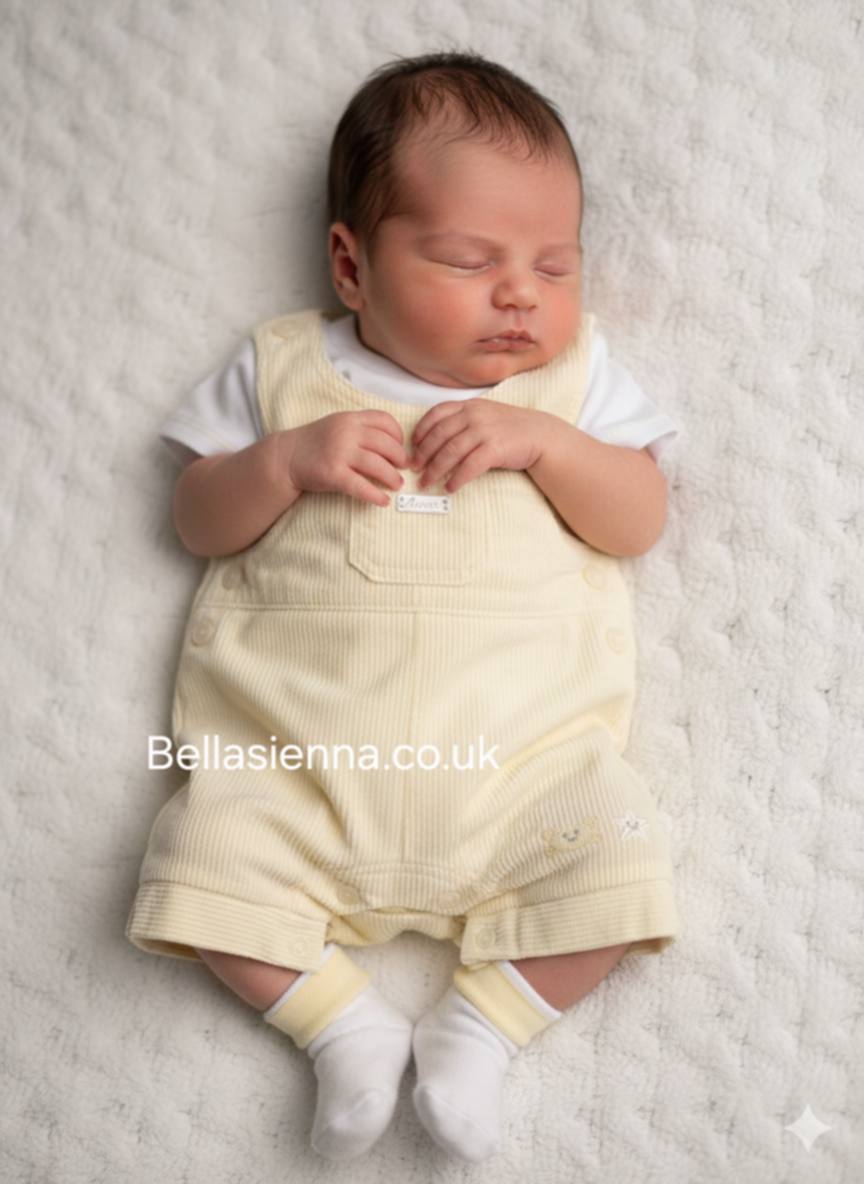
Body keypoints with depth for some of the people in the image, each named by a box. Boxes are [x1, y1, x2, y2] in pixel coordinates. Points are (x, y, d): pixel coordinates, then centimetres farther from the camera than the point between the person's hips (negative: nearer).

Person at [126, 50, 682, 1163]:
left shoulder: (571, 375, 10)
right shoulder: (284, 364, 9)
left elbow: (639, 520, 4)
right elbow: (199, 520, 8)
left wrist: (539, 439, -13)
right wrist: (288, 458, -11)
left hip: (519, 752, 0)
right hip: (298, 753, 0)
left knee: (618, 855, -19)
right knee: (204, 858, -18)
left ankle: (480, 1023, 3)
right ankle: (345, 1023, 2)